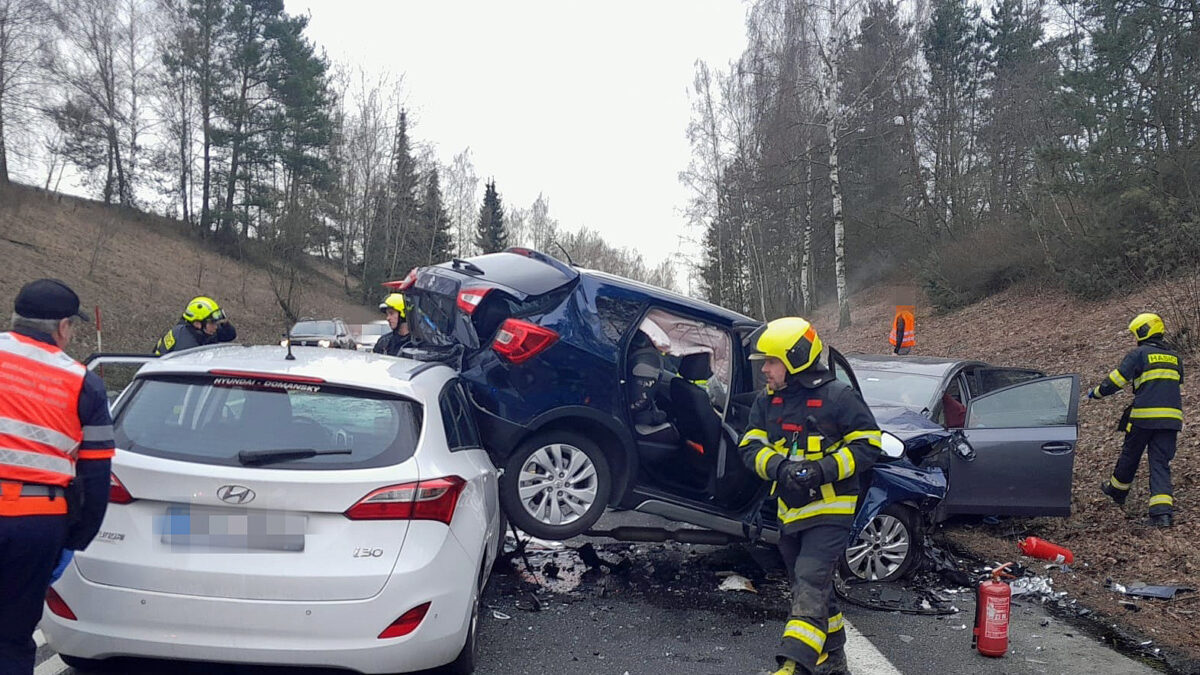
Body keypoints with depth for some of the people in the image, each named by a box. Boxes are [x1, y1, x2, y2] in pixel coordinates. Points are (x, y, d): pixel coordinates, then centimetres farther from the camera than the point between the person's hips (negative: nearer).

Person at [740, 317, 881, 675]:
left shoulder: (838, 396, -12)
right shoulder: (767, 401, 5)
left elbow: (867, 444, -11)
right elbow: (751, 447, 2)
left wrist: (824, 469, -23)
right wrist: (779, 466, -20)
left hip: (829, 510, -7)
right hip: (789, 511, 7)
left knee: (809, 584, -19)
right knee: (814, 589, 18)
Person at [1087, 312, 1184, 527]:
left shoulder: (1139, 354, -5)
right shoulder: (1174, 357, 15)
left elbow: (1117, 379, -7)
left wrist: (1096, 392, 8)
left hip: (1144, 415, -4)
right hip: (1171, 417, 5)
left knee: (1130, 455, 15)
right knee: (1160, 462, 2)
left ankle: (1117, 489, 36)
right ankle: (1163, 510, -11)